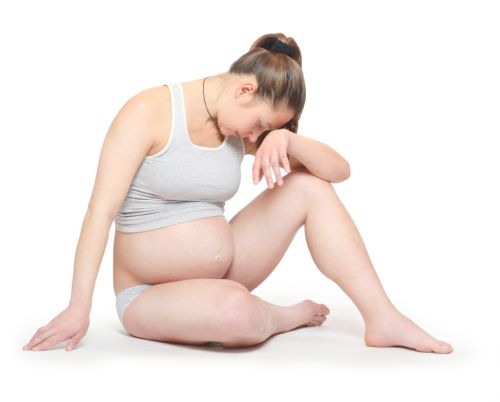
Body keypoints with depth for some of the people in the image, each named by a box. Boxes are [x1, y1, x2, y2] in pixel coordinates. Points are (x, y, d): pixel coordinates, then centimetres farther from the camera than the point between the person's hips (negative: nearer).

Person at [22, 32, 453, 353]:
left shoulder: (247, 127, 1)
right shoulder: (150, 110, -15)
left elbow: (339, 170, -3)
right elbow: (102, 209, -20)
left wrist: (286, 140, -24)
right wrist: (79, 306, -27)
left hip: (224, 273, 6)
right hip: (150, 295, -5)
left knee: (311, 187, -9)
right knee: (236, 312, -39)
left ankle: (382, 319, -12)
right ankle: (286, 316, -3)